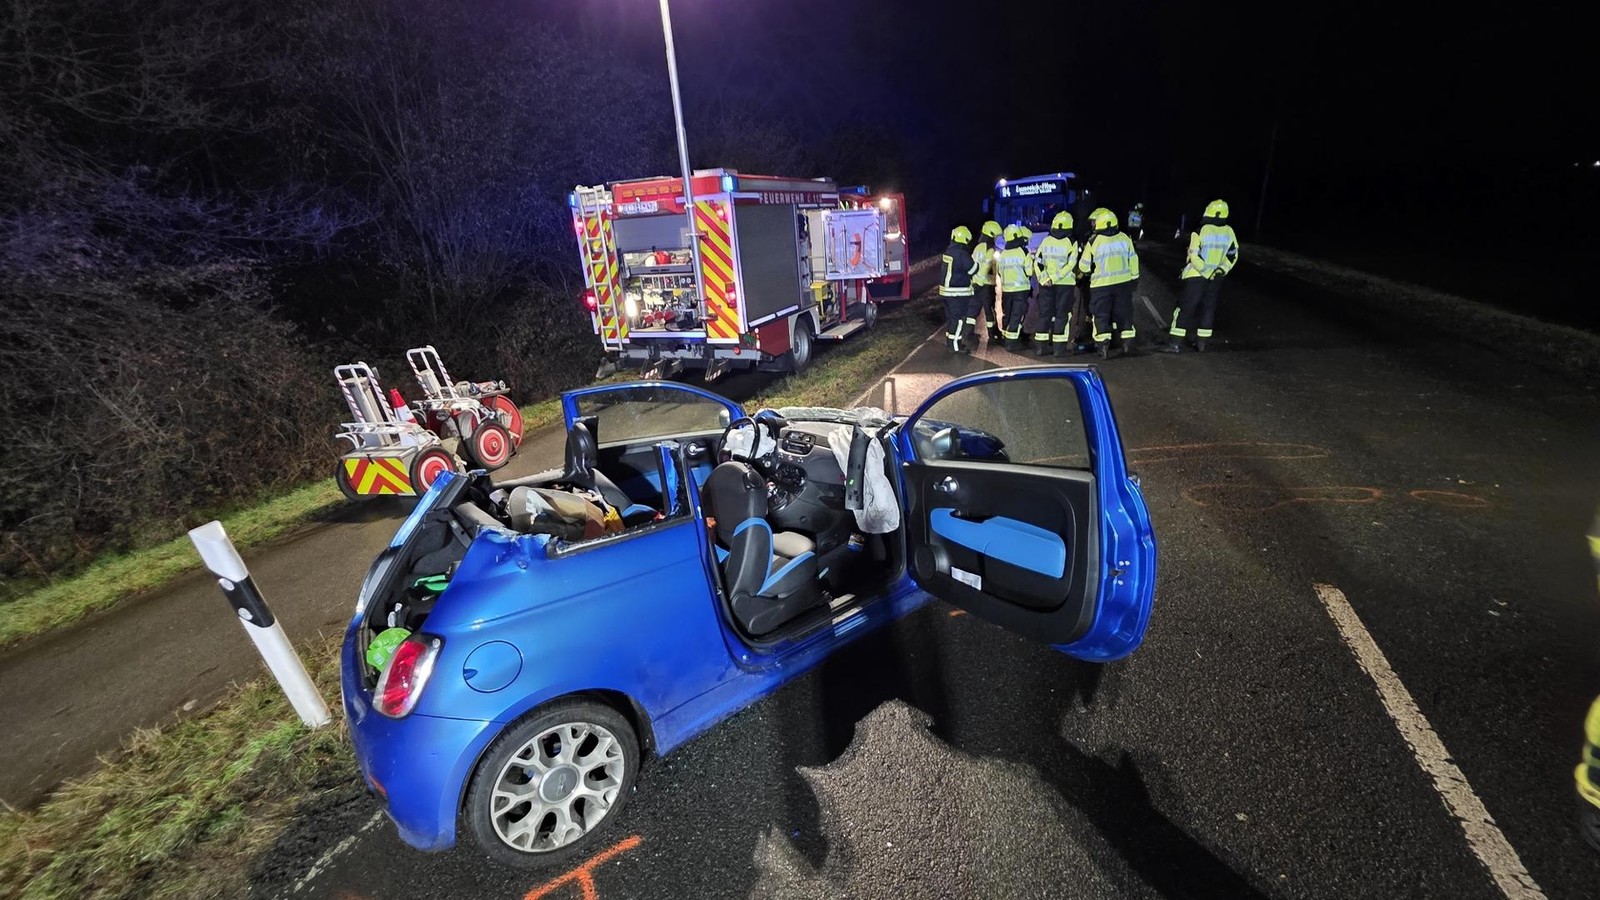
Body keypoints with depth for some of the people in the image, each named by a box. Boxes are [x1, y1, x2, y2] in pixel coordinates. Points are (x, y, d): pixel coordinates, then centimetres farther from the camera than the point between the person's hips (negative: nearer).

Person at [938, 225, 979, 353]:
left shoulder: (947, 251, 8)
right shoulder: (962, 254, -19)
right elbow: (973, 270, -12)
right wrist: (975, 261, 8)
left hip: (946, 289, 9)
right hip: (958, 291, -9)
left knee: (950, 316, 17)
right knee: (959, 318, -4)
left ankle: (951, 341, 27)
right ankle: (955, 346, -3)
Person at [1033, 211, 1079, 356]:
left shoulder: (1046, 241, 3)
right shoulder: (1071, 242, -5)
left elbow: (1037, 262, -2)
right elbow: (1070, 264, -14)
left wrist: (1045, 279, -7)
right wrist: (1055, 278, -14)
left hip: (1045, 284, 3)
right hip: (1065, 284, -3)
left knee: (1044, 313, 9)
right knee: (1062, 315, 3)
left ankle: (1041, 345, 10)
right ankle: (1059, 347, 1)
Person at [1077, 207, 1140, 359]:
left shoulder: (1093, 241, -10)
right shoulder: (1124, 238, 2)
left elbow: (1084, 267, -5)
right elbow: (1133, 260, 8)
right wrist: (1134, 277, 20)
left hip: (1101, 284, -3)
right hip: (1124, 283, 4)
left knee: (1101, 315, 5)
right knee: (1124, 314, 12)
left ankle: (1103, 347, 0)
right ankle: (1127, 345, 15)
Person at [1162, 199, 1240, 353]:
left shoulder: (1200, 231, -14)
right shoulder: (1229, 232, 3)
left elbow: (1193, 256, -17)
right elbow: (1233, 255, 7)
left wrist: (1205, 271, -9)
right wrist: (1222, 270, 6)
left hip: (1197, 276, -5)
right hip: (1215, 278, 5)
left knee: (1185, 308, -4)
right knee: (1208, 308, 15)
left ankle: (1174, 343, -9)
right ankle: (1201, 342, 20)